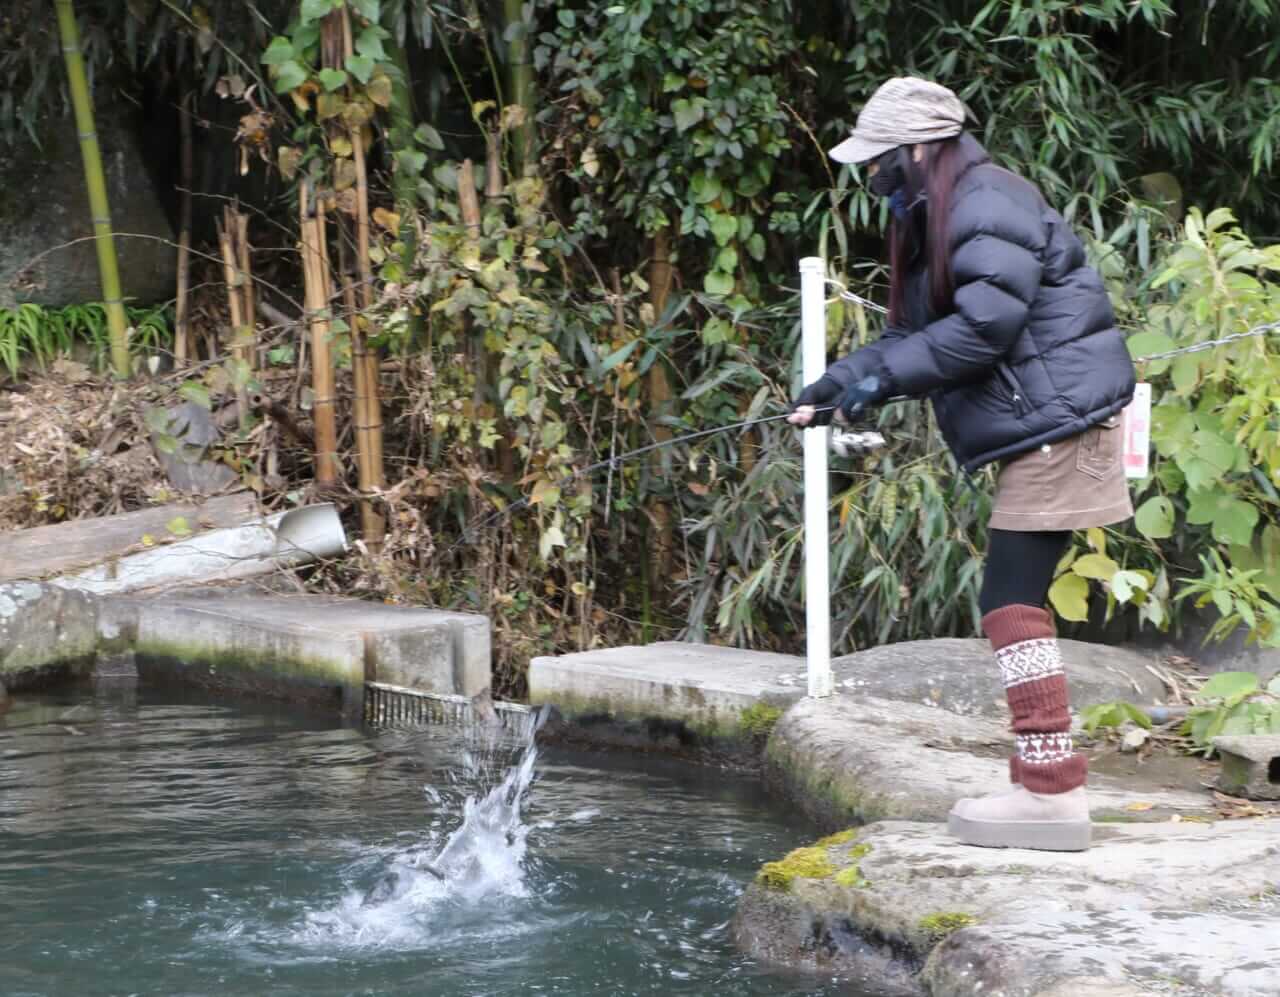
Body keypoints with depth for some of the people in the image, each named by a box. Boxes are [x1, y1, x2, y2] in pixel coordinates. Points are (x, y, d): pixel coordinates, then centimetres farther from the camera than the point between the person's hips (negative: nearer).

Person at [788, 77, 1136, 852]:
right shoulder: (934, 219, 18)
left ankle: (1053, 791, -13)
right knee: (1018, 601, 12)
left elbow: (985, 325, -23)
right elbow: (917, 335, 20)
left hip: (1055, 424, -11)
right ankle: (1043, 778, 18)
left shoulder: (990, 205, -14)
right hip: (1040, 430, 11)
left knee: (1012, 600, -12)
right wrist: (832, 388, 10)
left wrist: (880, 377, -16)